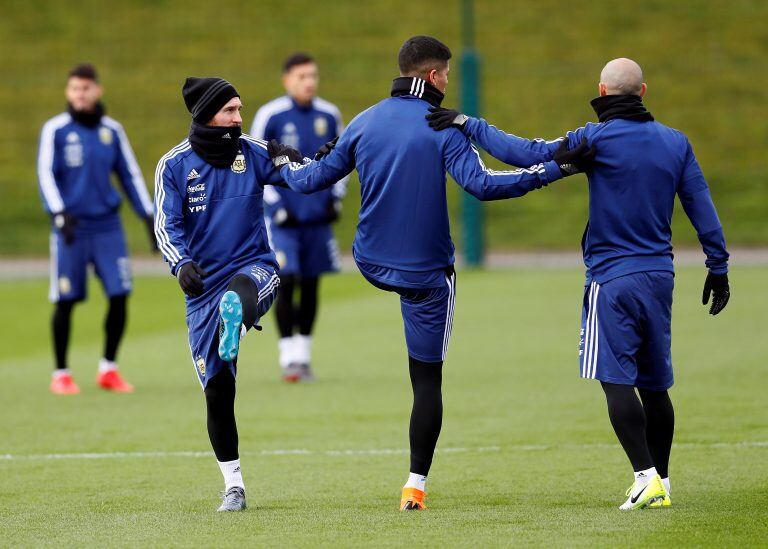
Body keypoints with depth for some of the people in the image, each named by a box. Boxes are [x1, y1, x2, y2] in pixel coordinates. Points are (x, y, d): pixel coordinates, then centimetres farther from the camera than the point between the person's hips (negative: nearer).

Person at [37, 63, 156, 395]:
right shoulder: (55, 130, -2)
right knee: (65, 302, -1)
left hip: (107, 227, 3)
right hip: (70, 229, -3)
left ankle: (109, 369, 11)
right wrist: (60, 214, -20)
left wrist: (149, 217, 8)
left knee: (120, 296, -4)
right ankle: (61, 374, 12)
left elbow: (130, 175, 14)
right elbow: (46, 174, -7)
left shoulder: (112, 130, 8)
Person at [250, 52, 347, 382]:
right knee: (285, 282, -10)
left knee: (310, 285, 8)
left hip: (318, 217, 4)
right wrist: (276, 206, -8)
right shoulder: (270, 116, -7)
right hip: (282, 217, -4)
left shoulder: (329, 115, 4)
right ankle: (288, 356, -4)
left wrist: (336, 198, 7)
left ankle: (304, 353, 18)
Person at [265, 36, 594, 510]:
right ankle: (416, 485, 3)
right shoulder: (443, 128, -13)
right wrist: (556, 168, -24)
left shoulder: (365, 123, 1)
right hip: (426, 272, -4)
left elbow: (313, 180, 7)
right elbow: (482, 184, -26)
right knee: (427, 378, 4)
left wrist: (285, 163, 30)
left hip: (372, 265, 4)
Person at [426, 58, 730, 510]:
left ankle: (646, 477, -16)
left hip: (612, 278, -6)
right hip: (660, 277, 6)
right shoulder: (676, 142, 6)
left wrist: (468, 124, -6)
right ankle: (661, 483, 16)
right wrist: (718, 268, 16)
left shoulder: (598, 138, -10)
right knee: (655, 384, 12)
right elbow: (703, 209, 7)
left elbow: (530, 154, -14)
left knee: (616, 380, -6)